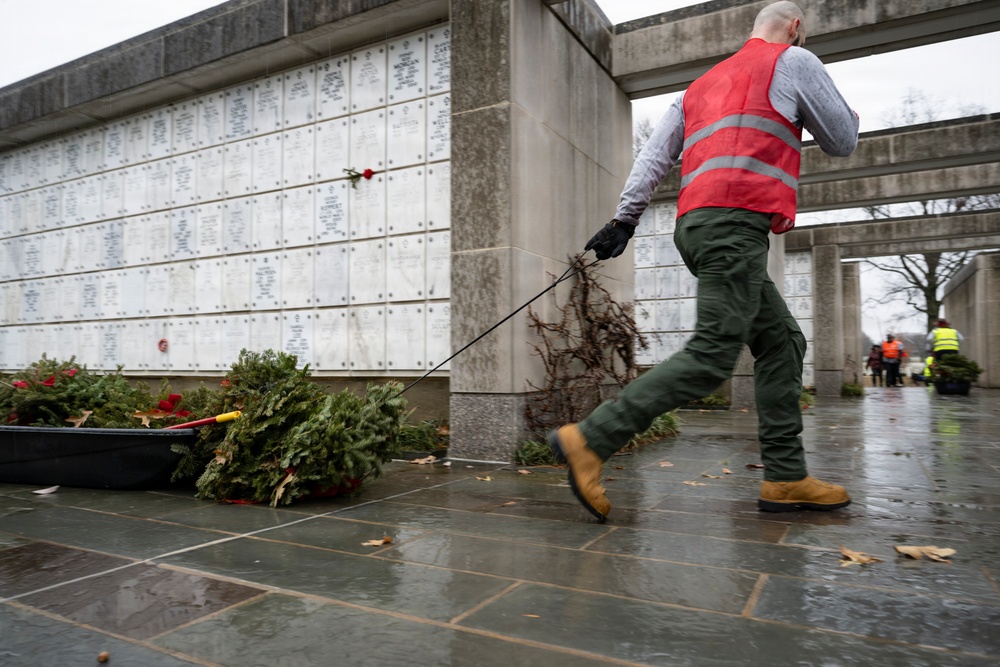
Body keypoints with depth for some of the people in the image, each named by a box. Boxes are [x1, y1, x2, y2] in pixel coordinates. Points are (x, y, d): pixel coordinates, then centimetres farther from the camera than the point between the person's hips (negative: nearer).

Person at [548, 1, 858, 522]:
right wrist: (831, 103, 36)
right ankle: (589, 439, -19)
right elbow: (843, 142, 17)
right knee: (711, 356, -14)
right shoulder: (793, 61, 12)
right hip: (736, 220, -9)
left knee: (782, 342, 11)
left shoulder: (701, 85, 29)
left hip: (696, 224, 9)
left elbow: (654, 155, 16)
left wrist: (624, 219, 9)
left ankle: (785, 479, 9)